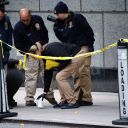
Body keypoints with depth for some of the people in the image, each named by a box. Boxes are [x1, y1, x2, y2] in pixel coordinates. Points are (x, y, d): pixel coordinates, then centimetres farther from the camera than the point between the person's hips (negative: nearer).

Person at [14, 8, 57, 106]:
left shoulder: (38, 19, -1)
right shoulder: (18, 28, -12)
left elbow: (45, 33, 12)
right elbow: (18, 45, -7)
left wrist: (41, 44, -4)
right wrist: (32, 48, -14)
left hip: (42, 49, 4)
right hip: (30, 53, -3)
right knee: (31, 75, -9)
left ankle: (49, 95, 15)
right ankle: (29, 99, -5)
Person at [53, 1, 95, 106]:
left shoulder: (77, 18, -8)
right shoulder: (62, 23, 15)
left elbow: (89, 31, -9)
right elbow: (63, 38, 15)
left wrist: (90, 46, -10)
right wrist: (56, 28, 5)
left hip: (83, 49, -8)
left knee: (83, 73, -11)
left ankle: (86, 98, -9)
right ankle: (78, 97, 8)